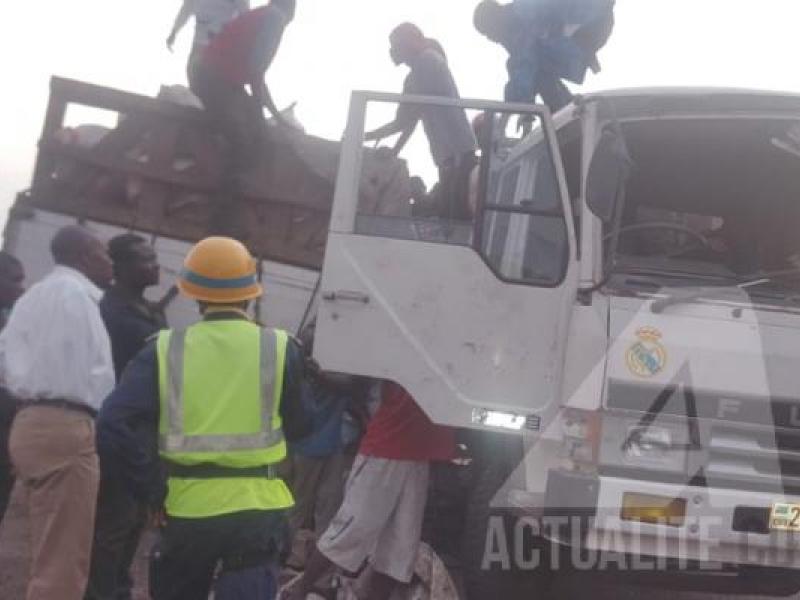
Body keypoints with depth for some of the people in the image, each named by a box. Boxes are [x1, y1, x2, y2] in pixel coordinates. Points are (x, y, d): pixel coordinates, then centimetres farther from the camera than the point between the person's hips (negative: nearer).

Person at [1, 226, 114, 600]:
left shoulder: (32, 296, 20)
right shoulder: (76, 293, -7)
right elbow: (96, 372, -12)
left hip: (30, 424, 9)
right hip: (66, 427, -9)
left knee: (49, 558, 15)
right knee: (62, 566, -8)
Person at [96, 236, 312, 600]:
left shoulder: (165, 350, -4)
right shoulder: (281, 349, -4)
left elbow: (113, 427, -11)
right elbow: (300, 428, 6)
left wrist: (153, 493, -4)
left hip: (187, 508, 1)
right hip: (257, 508, -1)